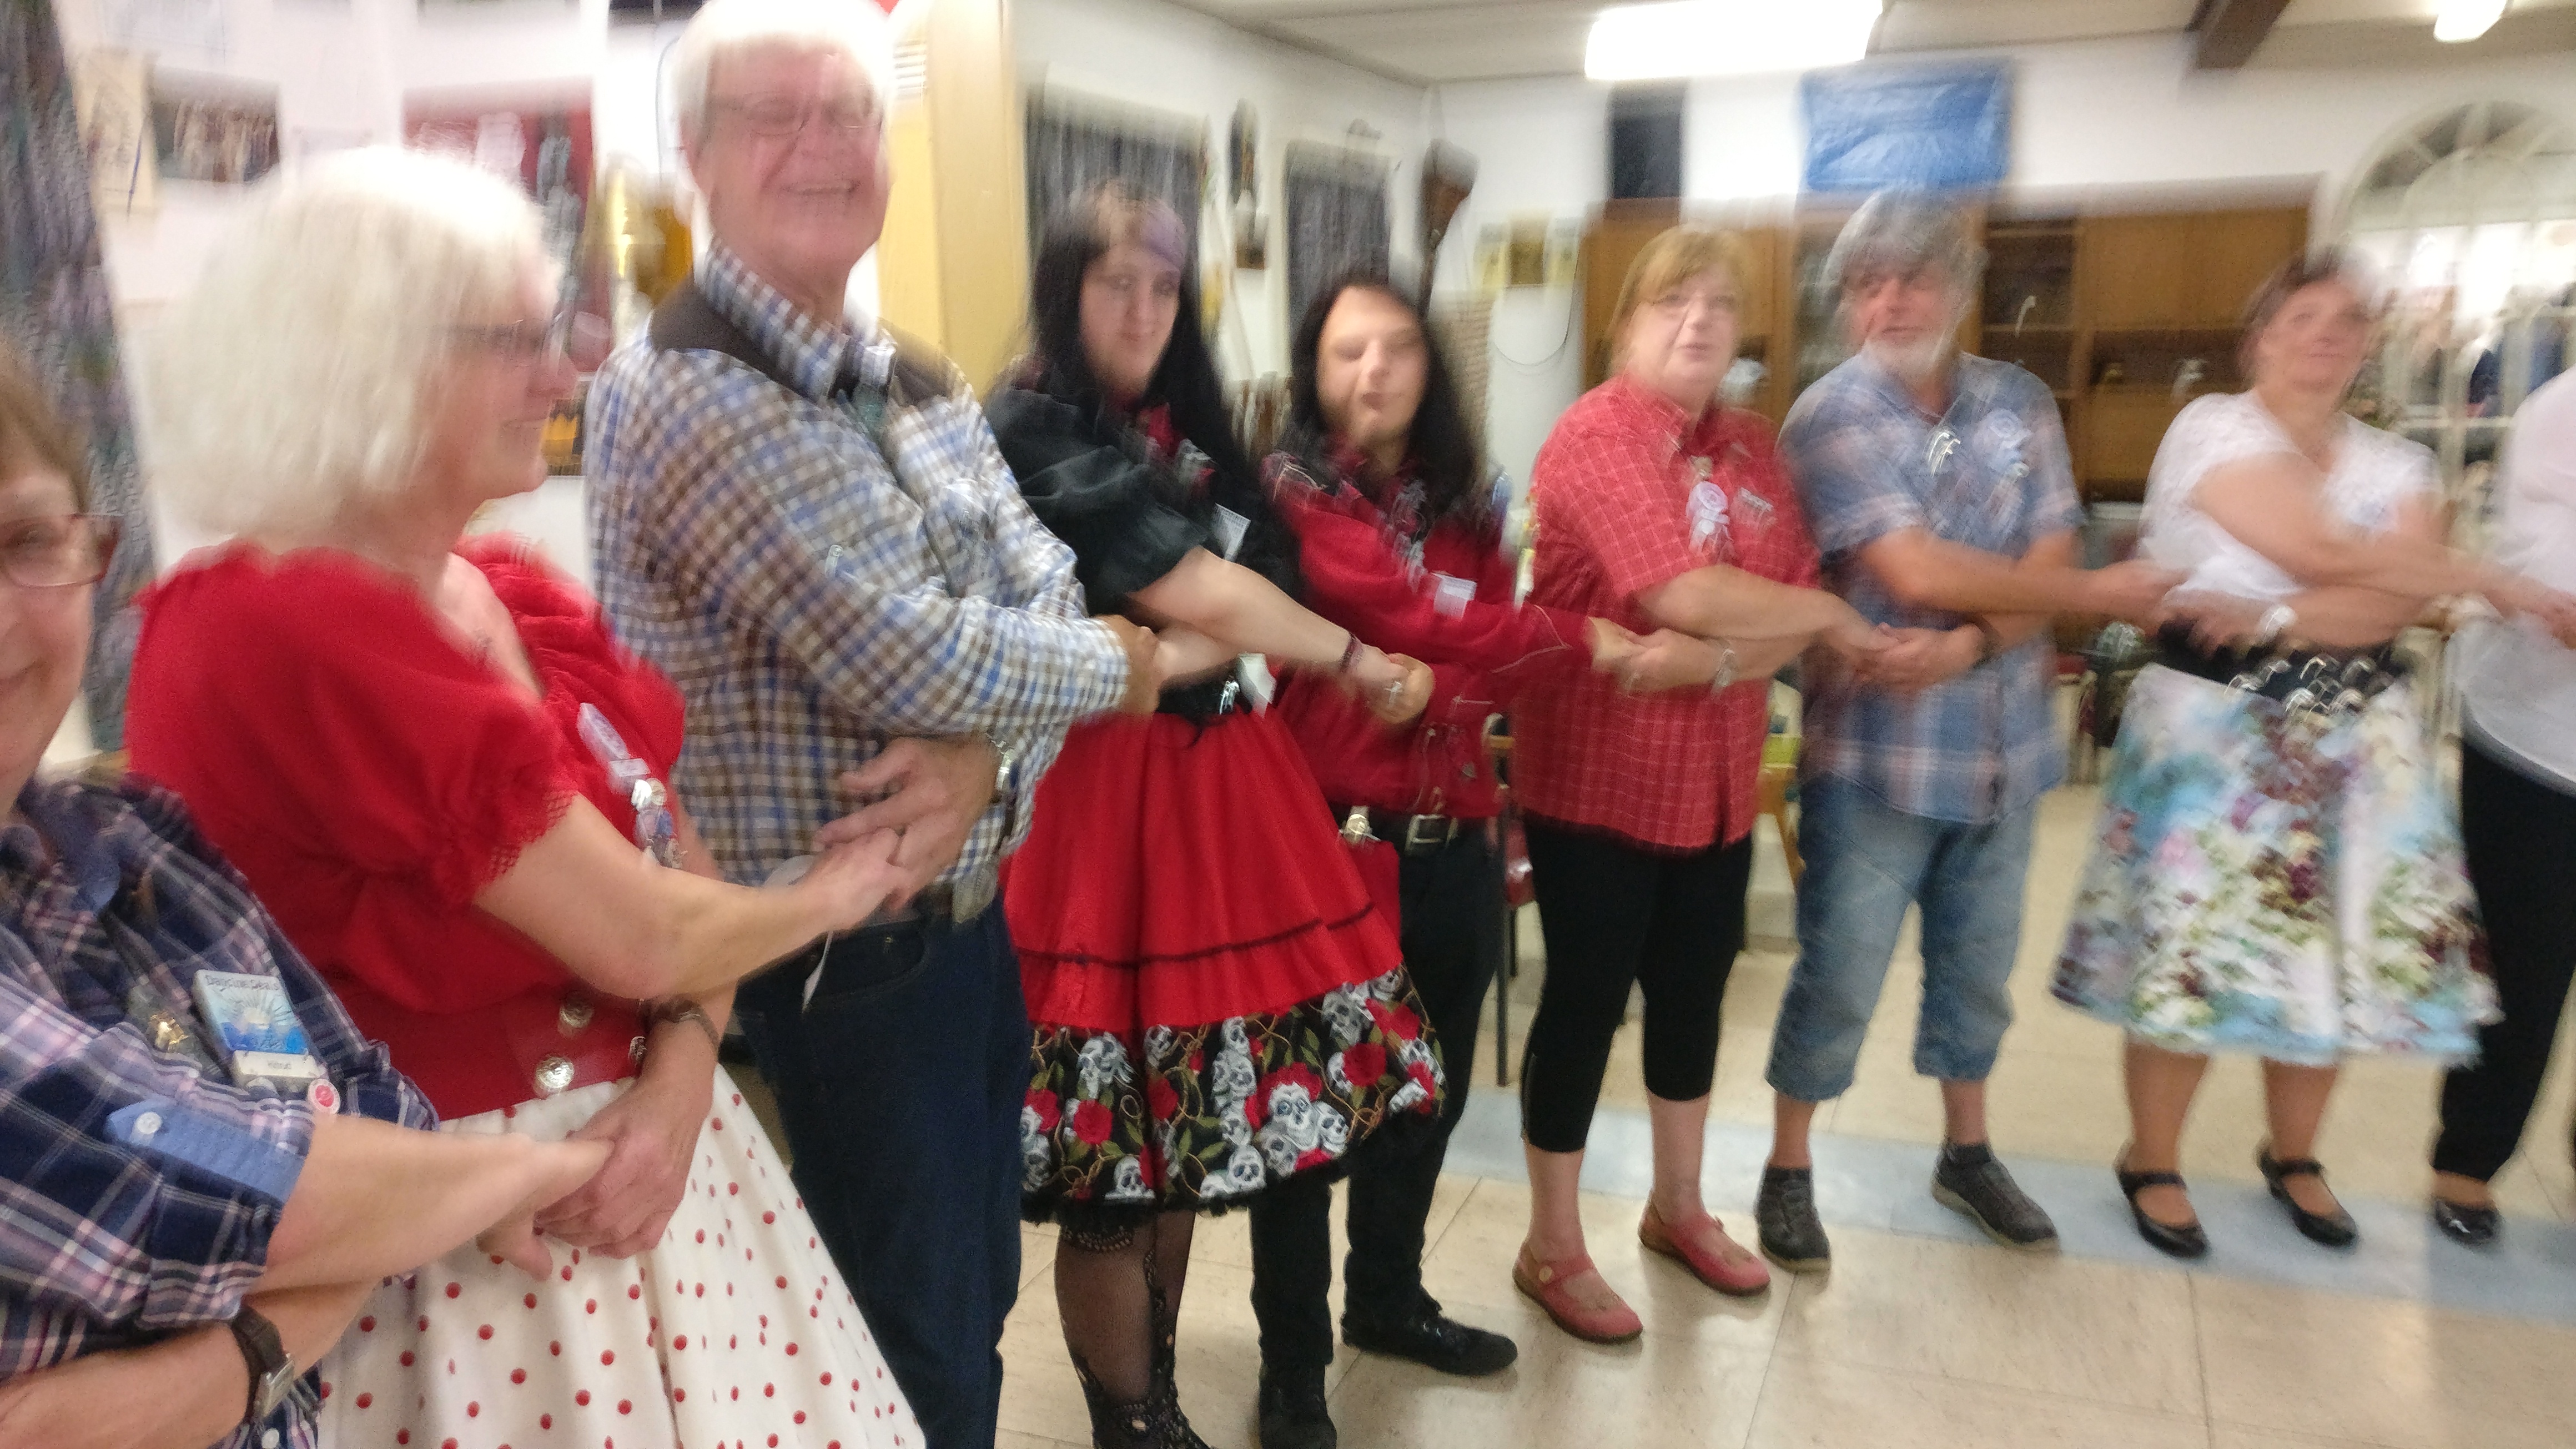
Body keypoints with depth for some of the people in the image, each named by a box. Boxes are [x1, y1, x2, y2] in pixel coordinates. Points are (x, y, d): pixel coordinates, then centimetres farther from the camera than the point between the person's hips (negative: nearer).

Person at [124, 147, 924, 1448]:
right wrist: (825, 900, -4)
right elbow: (640, 938, -22)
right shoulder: (282, 629, -23)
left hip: (640, 1139, 8)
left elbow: (677, 865, 5)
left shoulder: (522, 599, 4)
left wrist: (682, 1080, -12)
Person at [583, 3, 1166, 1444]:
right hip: (834, 971, -7)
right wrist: (1113, 666, -8)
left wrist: (985, 757, -19)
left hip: (967, 926, 8)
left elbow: (1044, 584, 1)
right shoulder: (683, 395, -18)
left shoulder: (921, 383, 9)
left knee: (975, 1301, 23)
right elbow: (906, 659, -25)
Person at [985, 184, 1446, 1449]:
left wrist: (1163, 660, -16)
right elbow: (1198, 596, -12)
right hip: (1105, 796, -7)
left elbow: (1259, 583, 4)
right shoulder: (1032, 427, -8)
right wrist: (1360, 663, 0)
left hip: (1217, 781, 7)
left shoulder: (1185, 430, 15)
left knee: (1185, 1121, 14)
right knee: (1118, 1161, 0)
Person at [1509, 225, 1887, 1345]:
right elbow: (1683, 594, -25)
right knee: (1586, 1002, 4)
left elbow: (1783, 627, -1)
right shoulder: (1595, 434, -14)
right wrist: (1831, 616, -11)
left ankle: (1678, 1208, 39)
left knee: (1694, 991, 18)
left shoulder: (1752, 447, 8)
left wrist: (1710, 661, -22)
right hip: (1595, 776, -7)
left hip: (1716, 779, 7)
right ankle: (1552, 1249, 21)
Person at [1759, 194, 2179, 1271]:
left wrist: (1967, 646, -21)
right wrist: (2100, 594, -8)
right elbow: (1917, 573, -19)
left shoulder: (2020, 406, 6)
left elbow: (2047, 561, -2)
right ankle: (1788, 1172, 22)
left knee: (1980, 966, 19)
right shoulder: (1830, 416, -11)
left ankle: (1966, 1153, 38)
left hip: (2002, 744, 5)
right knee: (1839, 978, 4)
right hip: (1874, 750, -5)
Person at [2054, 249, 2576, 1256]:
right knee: (2191, 946, -3)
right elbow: (2324, 556, -18)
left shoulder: (2395, 466, 10)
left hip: (2354, 732, 5)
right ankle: (2152, 1163, 16)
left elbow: (2392, 606, -8)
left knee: (2329, 949, 10)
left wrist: (2272, 619, -25)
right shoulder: (2214, 428, -7)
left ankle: (2293, 1156, 32)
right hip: (2217, 722, -5)